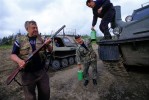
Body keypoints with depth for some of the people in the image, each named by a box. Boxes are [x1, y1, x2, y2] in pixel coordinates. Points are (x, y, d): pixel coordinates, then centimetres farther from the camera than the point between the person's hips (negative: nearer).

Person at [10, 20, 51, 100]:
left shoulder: (41, 39, 3)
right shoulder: (20, 40, -2)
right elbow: (13, 55, 1)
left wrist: (47, 44, -17)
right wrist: (19, 60, -20)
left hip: (42, 71, 2)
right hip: (27, 73, -1)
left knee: (45, 93, 16)